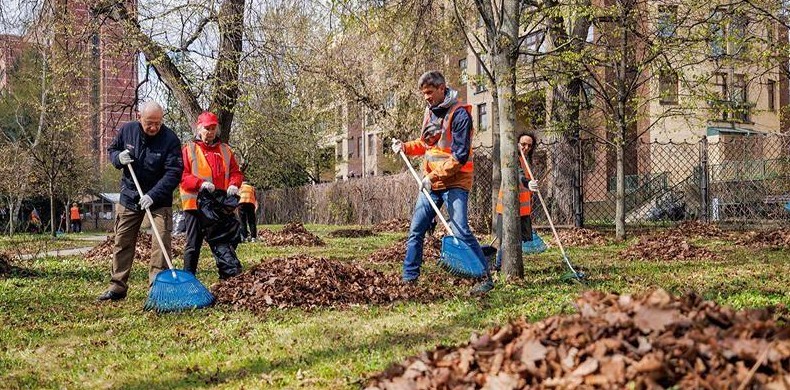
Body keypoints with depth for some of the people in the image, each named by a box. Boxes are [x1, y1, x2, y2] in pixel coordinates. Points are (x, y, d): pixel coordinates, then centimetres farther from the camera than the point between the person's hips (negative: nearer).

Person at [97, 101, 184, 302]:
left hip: (159, 200, -3)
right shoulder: (127, 130, -6)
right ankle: (117, 287, 17)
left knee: (161, 243, -10)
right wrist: (119, 158, -13)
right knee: (122, 242, 8)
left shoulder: (170, 139, -17)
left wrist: (153, 195, -31)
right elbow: (112, 150, 12)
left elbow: (173, 173, -21)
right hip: (129, 196, 3)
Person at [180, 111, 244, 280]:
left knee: (223, 242, 2)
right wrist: (200, 183, -23)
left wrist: (234, 184, -10)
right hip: (195, 204, -3)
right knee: (193, 245, 7)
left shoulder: (225, 150, 13)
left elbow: (236, 172, 11)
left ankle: (231, 275, 0)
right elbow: (182, 176, -8)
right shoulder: (188, 150, 1)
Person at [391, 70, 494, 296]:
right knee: (416, 231, 7)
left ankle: (485, 278, -9)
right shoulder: (430, 111, 12)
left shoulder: (459, 114, -14)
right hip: (431, 182, 8)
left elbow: (460, 155, -19)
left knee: (461, 231, -16)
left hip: (455, 182, -8)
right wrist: (405, 147, 8)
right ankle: (409, 278, 17)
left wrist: (434, 176, -22)